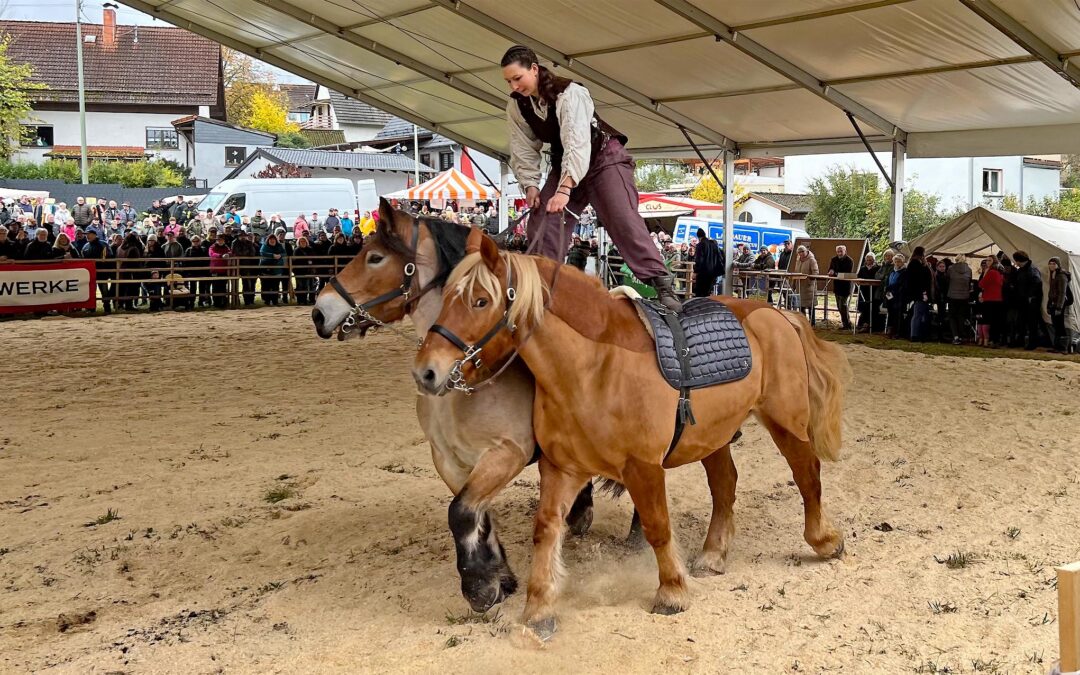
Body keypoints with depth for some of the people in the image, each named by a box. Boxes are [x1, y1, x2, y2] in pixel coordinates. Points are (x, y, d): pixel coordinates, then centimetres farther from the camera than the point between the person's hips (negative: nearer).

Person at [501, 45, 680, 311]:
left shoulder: (569, 93, -29)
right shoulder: (516, 106, -9)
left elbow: (576, 143, -38)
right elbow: (523, 149, -2)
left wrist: (564, 189, -47)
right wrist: (530, 185, -16)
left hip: (603, 157, -6)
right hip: (564, 164, 7)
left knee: (624, 220, -19)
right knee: (540, 224, -5)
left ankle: (662, 286, -20)